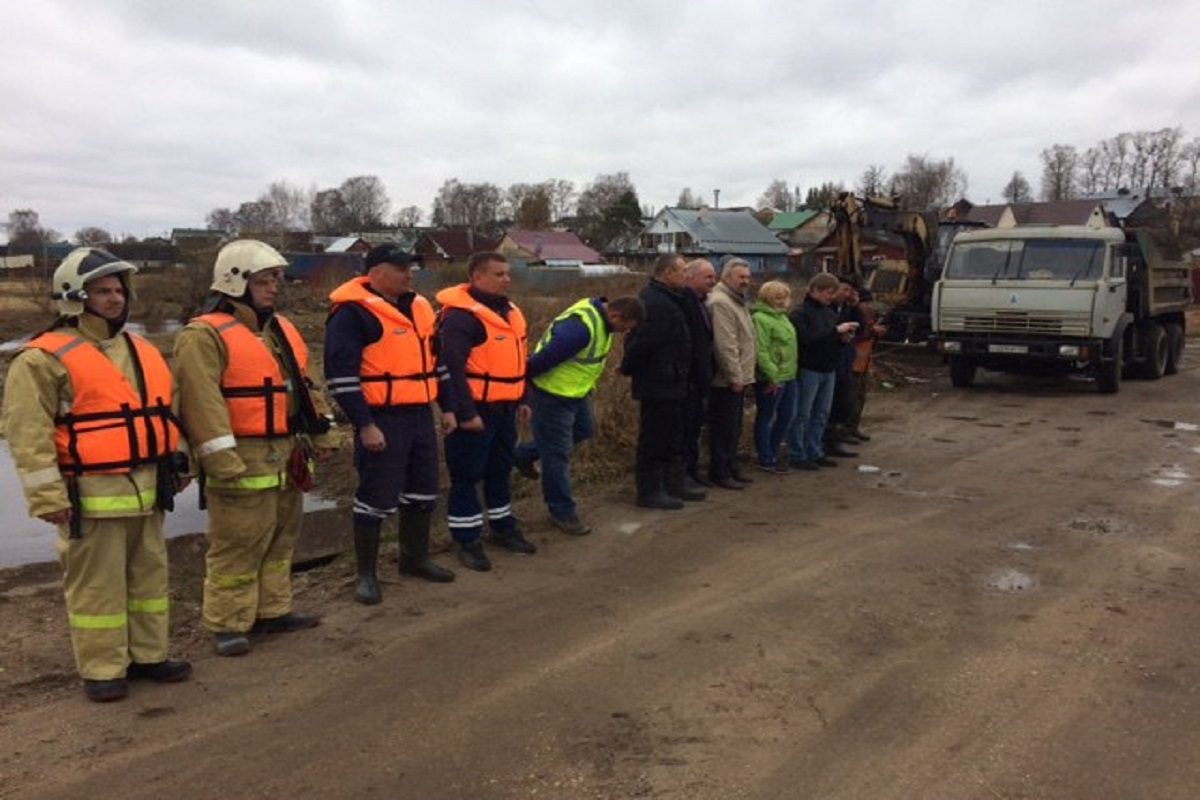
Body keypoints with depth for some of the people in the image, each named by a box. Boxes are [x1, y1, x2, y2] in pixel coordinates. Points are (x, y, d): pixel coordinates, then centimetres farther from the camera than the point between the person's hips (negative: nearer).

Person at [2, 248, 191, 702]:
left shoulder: (140, 351, 13)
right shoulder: (44, 358, -10)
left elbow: (163, 413, 23)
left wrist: (174, 465, 22)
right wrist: (47, 495, -18)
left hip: (145, 489, 7)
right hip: (92, 495, -7)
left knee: (149, 575, 14)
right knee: (96, 585, 1)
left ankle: (148, 655, 28)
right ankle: (102, 669, 14)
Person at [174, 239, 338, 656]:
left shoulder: (282, 330, 14)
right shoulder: (205, 336, -13)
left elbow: (303, 388, 20)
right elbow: (202, 402, -20)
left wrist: (321, 436, 18)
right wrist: (223, 462, -24)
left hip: (286, 458, 9)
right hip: (243, 462, -8)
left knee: (280, 540, 17)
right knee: (236, 547, -1)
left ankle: (273, 611, 30)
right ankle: (227, 624, 12)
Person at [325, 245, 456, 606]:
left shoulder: (418, 306, 12)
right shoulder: (353, 312, -12)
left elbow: (435, 359, 21)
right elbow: (340, 374, -17)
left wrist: (447, 407, 16)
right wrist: (364, 425, -20)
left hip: (420, 415, 8)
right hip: (382, 419, -8)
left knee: (423, 490, 17)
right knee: (377, 497, -1)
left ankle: (415, 557, 34)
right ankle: (366, 574, 13)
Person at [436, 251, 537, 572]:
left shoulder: (509, 310, 13)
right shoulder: (461, 316, -17)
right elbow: (452, 367, -22)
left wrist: (521, 399, 20)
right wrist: (465, 413, -24)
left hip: (504, 408, 9)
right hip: (476, 410, -9)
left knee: (500, 470, 19)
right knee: (467, 476, 1)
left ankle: (502, 528, 34)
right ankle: (468, 541, 12)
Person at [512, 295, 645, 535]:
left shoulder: (600, 316, 0)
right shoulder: (581, 327, -33)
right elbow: (546, 357, -30)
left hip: (576, 390, 10)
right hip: (553, 393, -10)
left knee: (584, 430, 23)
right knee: (557, 454, 1)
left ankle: (522, 455, 32)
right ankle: (562, 512, 15)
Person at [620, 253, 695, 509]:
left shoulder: (661, 299, 15)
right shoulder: (658, 303, -21)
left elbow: (641, 342, 19)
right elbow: (643, 341, -24)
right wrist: (627, 368, -11)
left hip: (667, 383, 11)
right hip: (659, 384, -11)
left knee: (671, 438, 18)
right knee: (654, 439, -1)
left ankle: (673, 486, 28)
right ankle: (649, 492, 7)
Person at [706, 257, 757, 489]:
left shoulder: (739, 302, 17)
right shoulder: (720, 302, -17)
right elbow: (725, 344, -23)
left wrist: (743, 375, 17)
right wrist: (735, 376, -20)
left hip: (739, 377, 10)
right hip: (726, 380, -10)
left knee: (733, 427, 17)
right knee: (723, 428, -2)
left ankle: (731, 467, 27)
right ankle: (719, 473, 6)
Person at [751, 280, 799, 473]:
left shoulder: (782, 317, 15)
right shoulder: (760, 318, -15)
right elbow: (761, 352, -21)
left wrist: (793, 370, 13)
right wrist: (772, 376, -21)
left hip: (788, 377, 10)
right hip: (771, 379, -9)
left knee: (787, 415, 15)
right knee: (765, 418, 3)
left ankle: (772, 453, 29)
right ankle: (765, 460, 13)